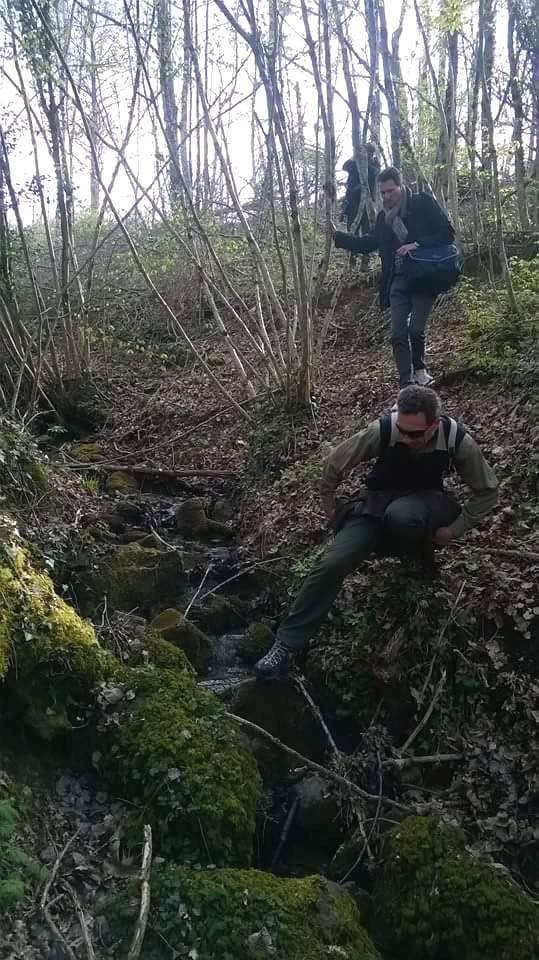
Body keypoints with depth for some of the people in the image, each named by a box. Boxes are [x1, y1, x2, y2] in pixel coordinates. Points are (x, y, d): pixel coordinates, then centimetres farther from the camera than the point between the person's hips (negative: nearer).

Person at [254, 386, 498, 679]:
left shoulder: (457, 440, -20)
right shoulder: (383, 429, -22)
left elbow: (487, 490, -4)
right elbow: (334, 465, -8)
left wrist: (454, 529, -9)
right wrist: (332, 512, -1)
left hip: (426, 503, 0)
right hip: (378, 502, 1)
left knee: (402, 515, -40)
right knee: (332, 563, -22)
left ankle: (417, 561, -4)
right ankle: (286, 645, -15)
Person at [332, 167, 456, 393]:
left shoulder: (424, 203, -3)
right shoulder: (384, 215, 11)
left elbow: (447, 233, -6)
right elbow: (367, 243, 19)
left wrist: (417, 245, -18)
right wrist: (337, 235, 9)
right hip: (398, 281, 5)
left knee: (415, 329, -12)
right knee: (398, 334, -5)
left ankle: (419, 369, 17)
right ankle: (406, 386, -2)